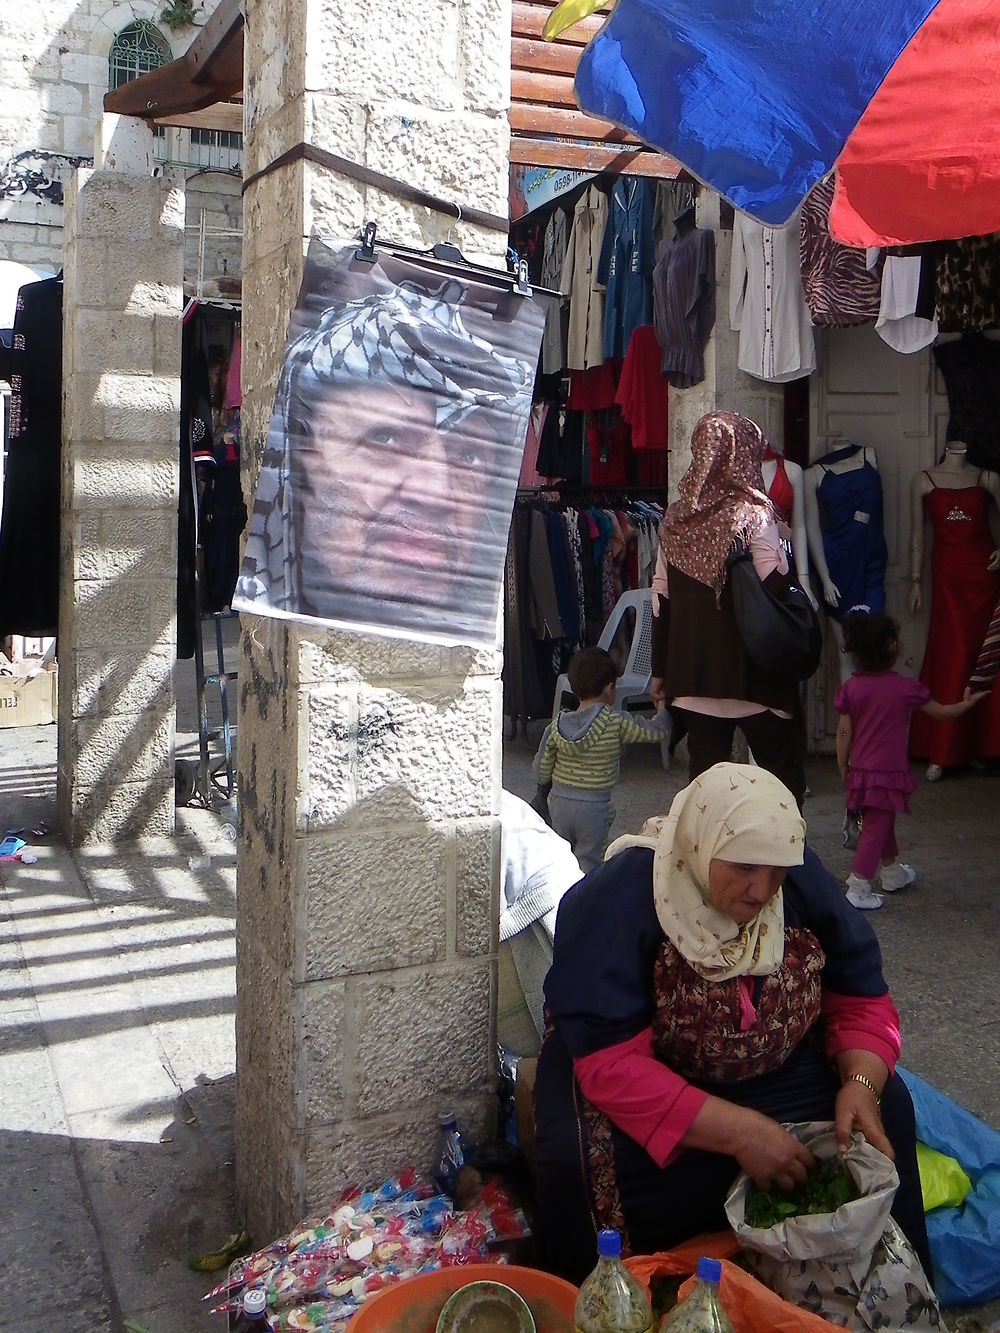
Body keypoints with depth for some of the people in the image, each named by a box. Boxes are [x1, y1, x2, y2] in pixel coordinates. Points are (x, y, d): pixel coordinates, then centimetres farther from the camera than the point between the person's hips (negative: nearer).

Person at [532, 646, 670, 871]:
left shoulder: (557, 726, -5)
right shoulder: (617, 724, -13)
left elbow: (542, 769, 1)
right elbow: (656, 731, -5)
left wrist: (543, 788, 23)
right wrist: (664, 709, 16)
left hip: (559, 802, 3)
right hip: (595, 808, -3)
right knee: (588, 862, 6)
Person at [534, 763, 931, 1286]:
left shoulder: (803, 881, -12)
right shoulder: (613, 902, -27)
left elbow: (862, 1001, -2)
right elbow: (612, 1064, -31)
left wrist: (861, 1084, -23)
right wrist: (739, 1131, -37)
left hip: (774, 1072, 5)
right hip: (651, 1081, -4)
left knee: (887, 1106, -15)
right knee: (580, 1158, -32)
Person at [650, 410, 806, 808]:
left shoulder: (675, 518, 4)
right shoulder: (752, 513, -11)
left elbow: (661, 600, 7)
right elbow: (776, 589, -15)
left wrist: (660, 670, 13)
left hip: (693, 672, 5)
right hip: (751, 673, -5)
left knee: (705, 773, 11)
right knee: (783, 767, 8)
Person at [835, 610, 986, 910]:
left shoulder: (851, 688, -5)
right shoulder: (906, 688, -11)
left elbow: (843, 733, -3)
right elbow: (942, 712, 4)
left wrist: (843, 769, 9)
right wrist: (969, 702, 23)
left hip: (860, 770, 5)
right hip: (889, 773, -5)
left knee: (883, 821, 23)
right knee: (875, 829, 0)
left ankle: (892, 873, 40)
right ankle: (858, 890, -2)